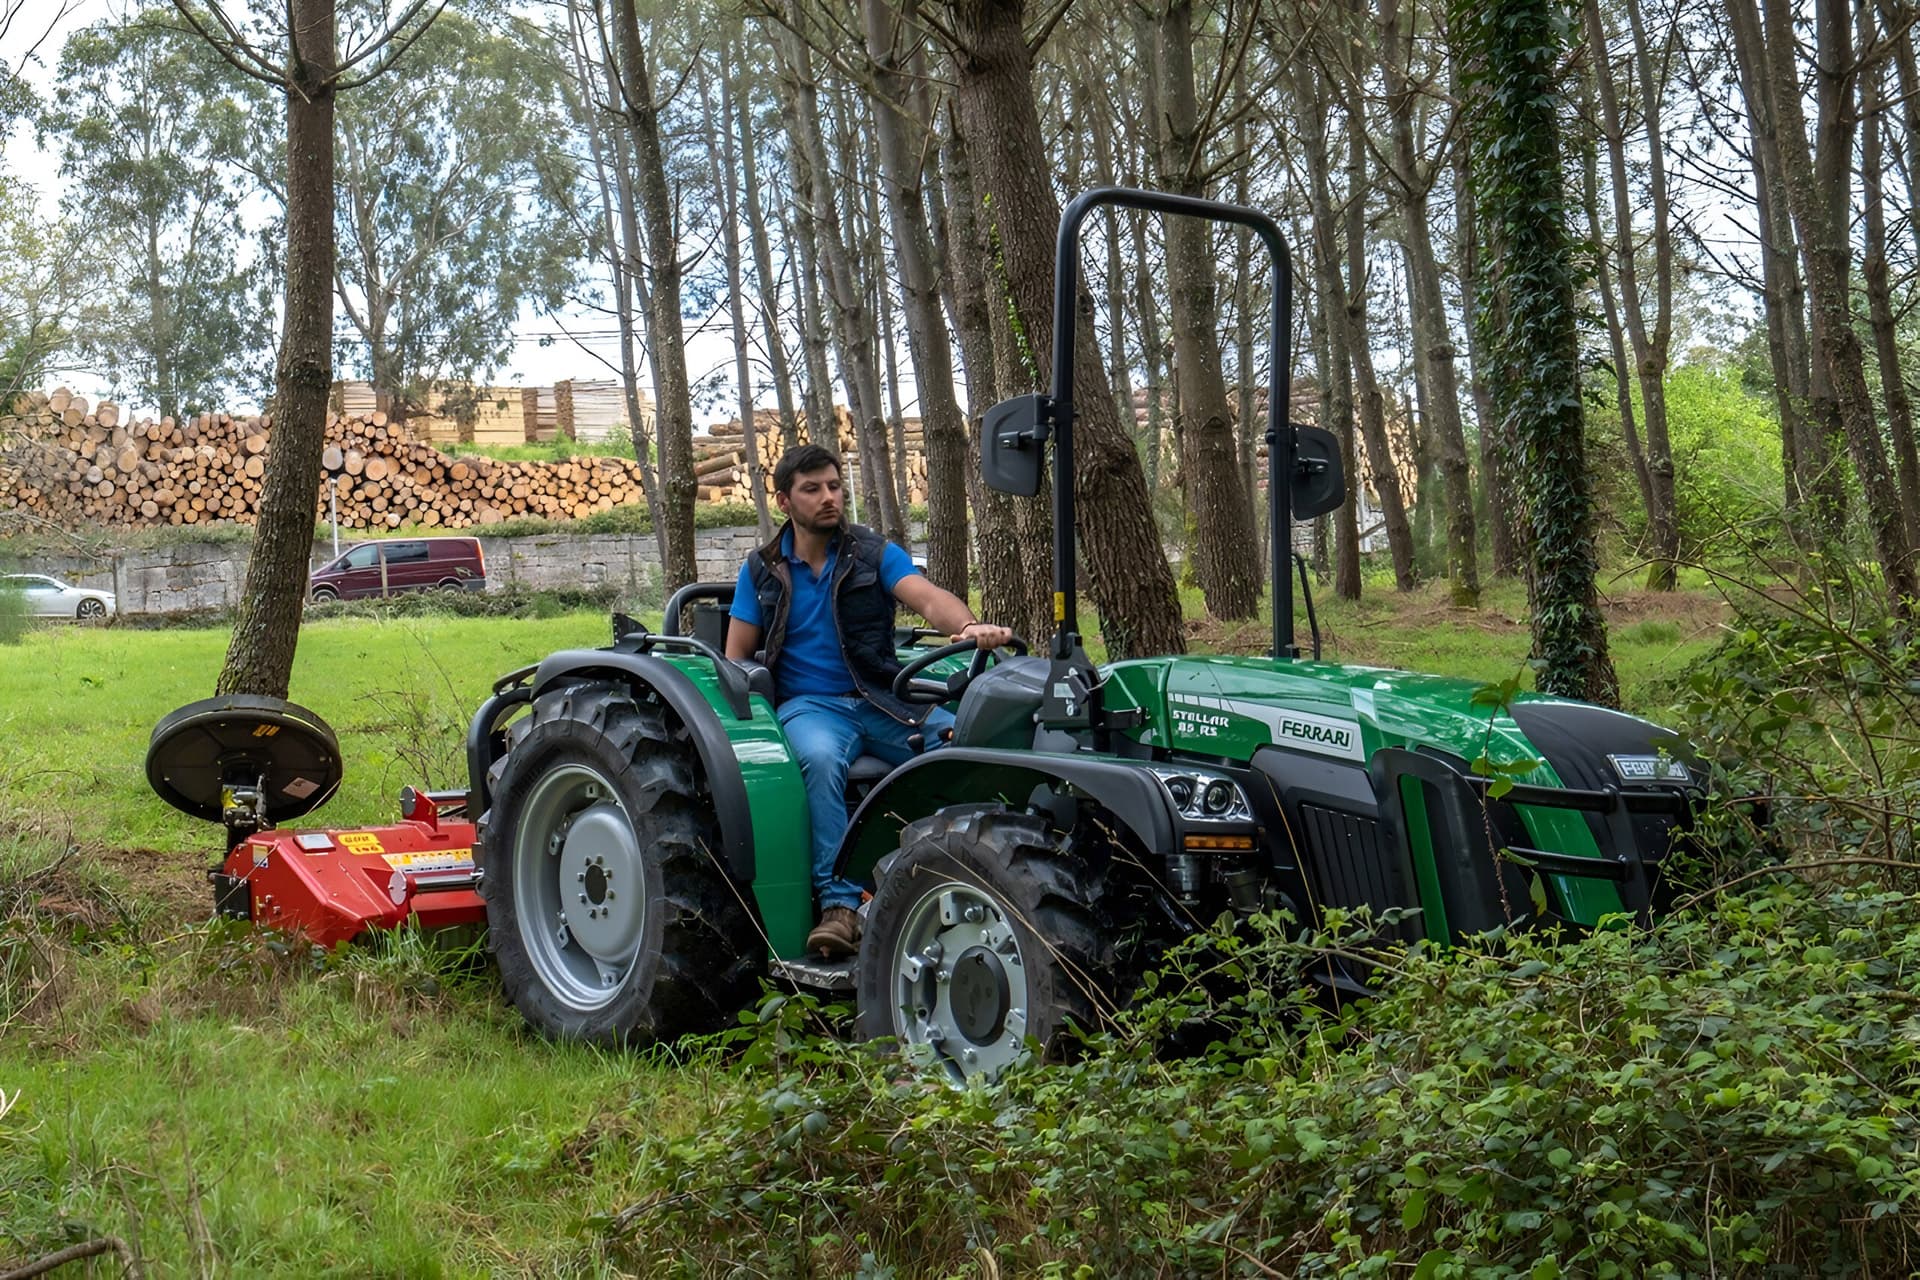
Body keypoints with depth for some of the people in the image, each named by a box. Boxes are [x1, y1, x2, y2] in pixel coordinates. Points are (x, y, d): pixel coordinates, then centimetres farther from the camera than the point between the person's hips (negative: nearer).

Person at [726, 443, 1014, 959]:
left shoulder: (875, 554, 6)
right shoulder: (762, 570, 11)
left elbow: (926, 596, -12)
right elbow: (736, 657, 11)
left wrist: (970, 626, -35)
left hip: (883, 701, 1)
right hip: (809, 704, -1)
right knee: (820, 757, -38)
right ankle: (839, 904, -37)